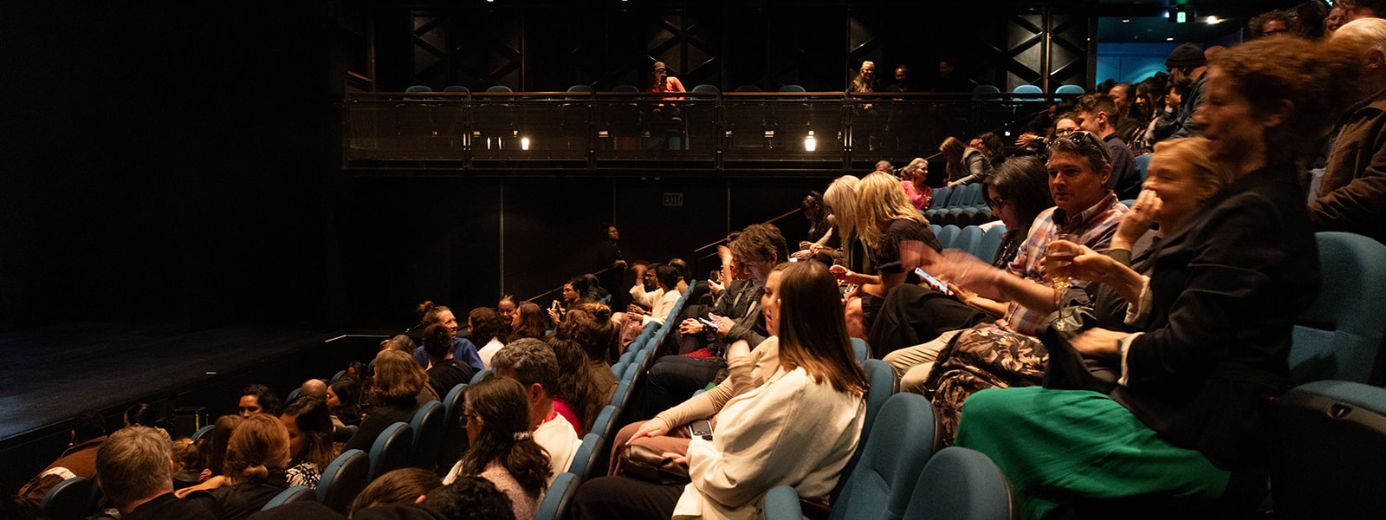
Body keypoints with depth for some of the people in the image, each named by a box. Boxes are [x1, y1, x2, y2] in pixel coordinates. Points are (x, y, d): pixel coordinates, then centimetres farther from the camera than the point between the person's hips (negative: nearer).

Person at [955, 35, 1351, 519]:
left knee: (987, 410, -7)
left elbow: (1182, 351, -21)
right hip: (1192, 414, 10)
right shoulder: (1263, 198, 12)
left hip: (1192, 439, -10)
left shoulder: (1252, 213, -20)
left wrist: (1118, 344, -2)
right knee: (999, 406, 15)